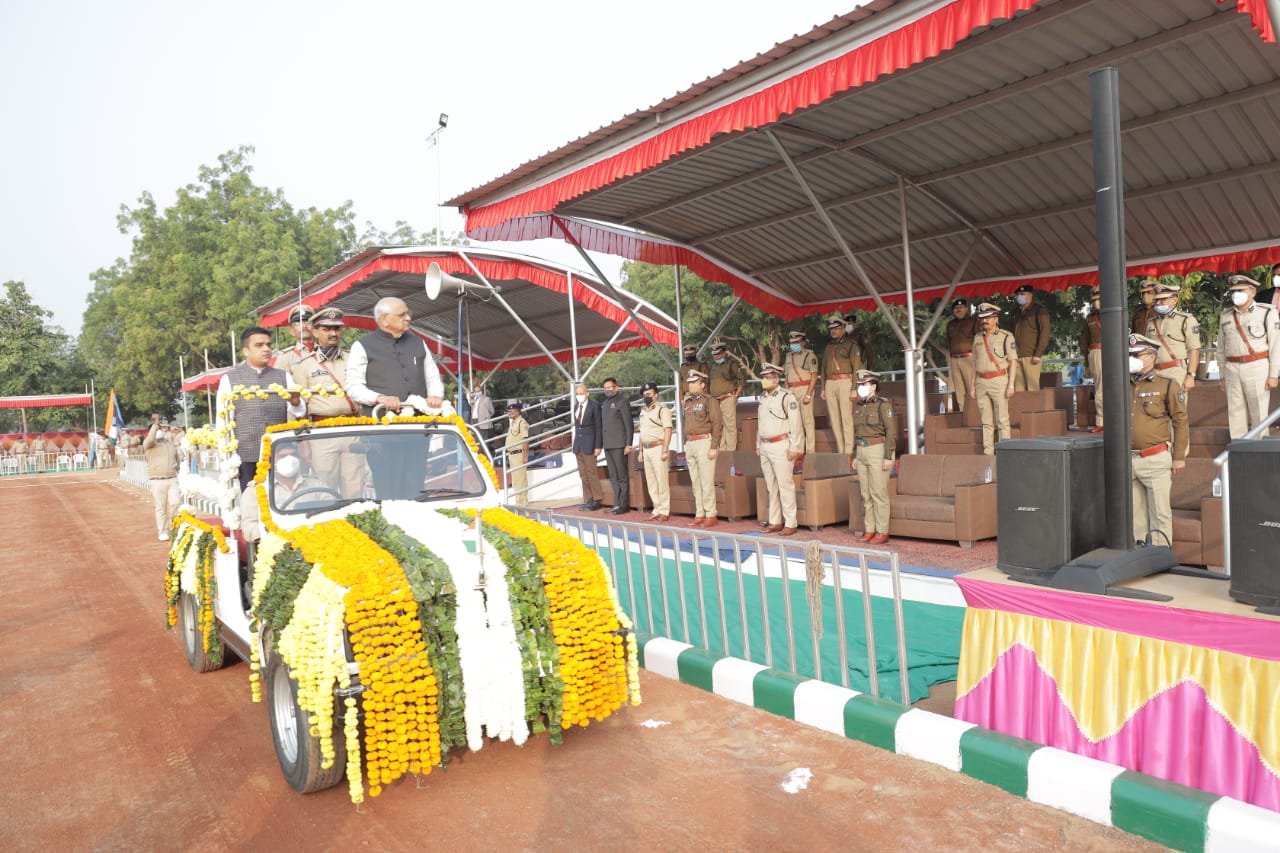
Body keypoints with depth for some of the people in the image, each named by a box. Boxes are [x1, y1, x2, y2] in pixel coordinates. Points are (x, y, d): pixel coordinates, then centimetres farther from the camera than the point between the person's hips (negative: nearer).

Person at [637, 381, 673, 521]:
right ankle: (657, 510, 16)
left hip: (658, 448, -8)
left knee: (662, 481, -7)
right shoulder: (643, 411, 17)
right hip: (646, 450, 8)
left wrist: (665, 450, -19)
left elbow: (668, 430, -13)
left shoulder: (662, 410, -7)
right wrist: (640, 450, 17)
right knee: (651, 482, 9)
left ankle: (664, 511, -2)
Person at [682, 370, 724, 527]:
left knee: (706, 482, -6)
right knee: (695, 482, 9)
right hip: (690, 443, 7)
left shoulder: (709, 400, -5)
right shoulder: (688, 402, 16)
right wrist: (686, 446, 17)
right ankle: (699, 514, 15)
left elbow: (717, 424, -11)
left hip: (704, 442, -7)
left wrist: (714, 447, -16)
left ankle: (711, 515, 0)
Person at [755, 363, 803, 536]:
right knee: (770, 486, 11)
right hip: (765, 447, 8)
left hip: (780, 445, -8)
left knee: (785, 485, -6)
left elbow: (796, 424, -12)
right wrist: (758, 444, 18)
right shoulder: (763, 398, 13)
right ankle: (775, 521, 19)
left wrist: (794, 448, -15)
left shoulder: (787, 397, -10)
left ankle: (790, 523, 0)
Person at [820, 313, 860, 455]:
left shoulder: (850, 344, 1)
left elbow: (857, 367, -5)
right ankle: (840, 450, 10)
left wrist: (854, 389, -13)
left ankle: (849, 451, -6)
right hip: (830, 384, 6)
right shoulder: (828, 347, 20)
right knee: (834, 419, 5)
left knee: (846, 417, -8)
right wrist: (823, 388, 15)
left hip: (844, 382, -6)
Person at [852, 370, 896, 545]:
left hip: (878, 450, -7)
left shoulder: (883, 404, -9)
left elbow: (891, 432, -13)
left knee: (878, 493, -5)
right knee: (865, 493, 8)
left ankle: (882, 532, 2)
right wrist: (855, 456, 17)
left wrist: (888, 457, -18)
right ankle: (869, 530, 14)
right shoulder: (859, 406, 13)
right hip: (861, 451, 7)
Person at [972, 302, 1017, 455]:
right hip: (981, 382, 5)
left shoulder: (1006, 336, -1)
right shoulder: (977, 338, 14)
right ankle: (988, 453, 8)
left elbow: (1013, 361, -3)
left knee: (1002, 419, -5)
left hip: (999, 380, -5)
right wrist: (973, 387, 12)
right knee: (986, 421, 6)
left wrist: (1010, 385, -11)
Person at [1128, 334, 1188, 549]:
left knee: (1160, 512, 2)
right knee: (1135, 512, 12)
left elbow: (1180, 422, -2)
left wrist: (1179, 457, -4)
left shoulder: (1167, 386, -1)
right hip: (1127, 460, 5)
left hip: (1156, 460, -4)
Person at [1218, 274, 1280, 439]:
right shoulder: (1225, 316, 10)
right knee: (1235, 413, 6)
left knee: (1259, 413, -1)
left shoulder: (1266, 312, -2)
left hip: (1257, 368, -4)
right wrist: (1223, 376, 12)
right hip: (1232, 369, 4)